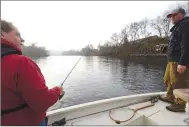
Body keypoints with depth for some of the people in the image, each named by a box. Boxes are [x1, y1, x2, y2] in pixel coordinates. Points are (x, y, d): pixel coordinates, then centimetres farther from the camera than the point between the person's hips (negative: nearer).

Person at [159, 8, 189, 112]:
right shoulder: (177, 27, 25)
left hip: (179, 61, -10)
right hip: (172, 60, 10)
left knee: (178, 84, -3)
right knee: (168, 80, 17)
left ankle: (180, 104, 9)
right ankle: (170, 97, 31)